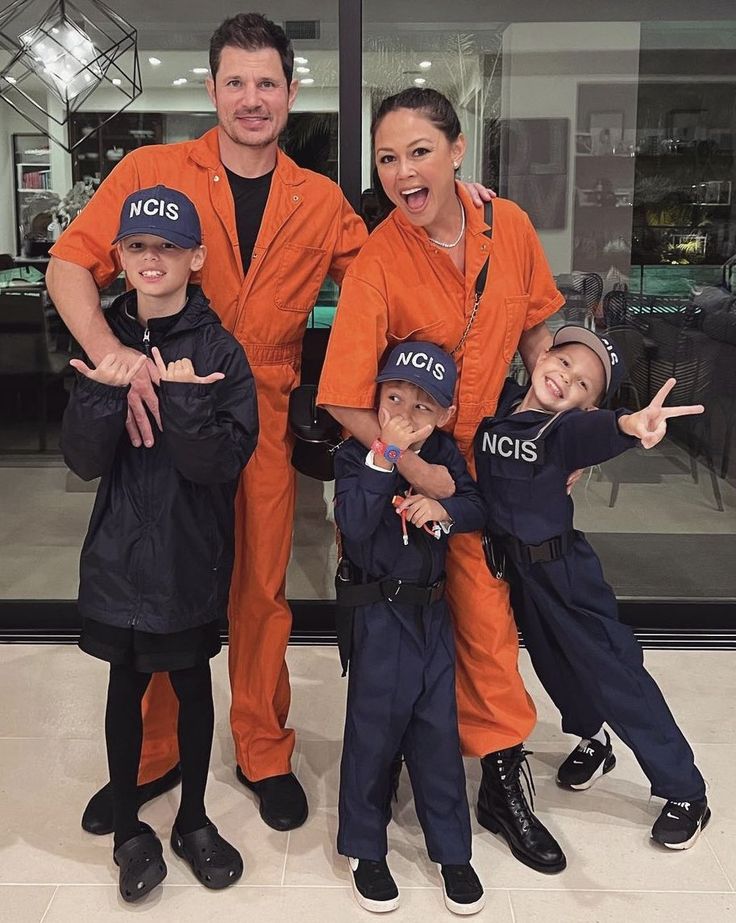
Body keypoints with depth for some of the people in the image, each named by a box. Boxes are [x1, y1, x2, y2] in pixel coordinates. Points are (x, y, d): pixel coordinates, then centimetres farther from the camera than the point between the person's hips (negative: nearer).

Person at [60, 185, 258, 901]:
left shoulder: (218, 349, -9)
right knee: (127, 685, 13)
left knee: (192, 682, 13)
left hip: (193, 557, -1)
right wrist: (109, 391, -25)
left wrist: (180, 397, -30)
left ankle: (193, 821, 34)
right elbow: (83, 460, -8)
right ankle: (128, 829, 32)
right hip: (120, 552, 2)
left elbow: (221, 461, -16)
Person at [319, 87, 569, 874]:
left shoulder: (509, 226, -7)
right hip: (401, 463, -3)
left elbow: (534, 329, 8)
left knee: (485, 611, 7)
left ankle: (501, 778, 26)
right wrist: (416, 471, -25)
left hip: (484, 453, 4)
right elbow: (346, 400, -21)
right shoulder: (375, 264, -20)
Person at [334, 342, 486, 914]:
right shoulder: (356, 456, -11)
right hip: (378, 614, -4)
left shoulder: (446, 454, 2)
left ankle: (452, 850, 27)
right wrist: (385, 455, -28)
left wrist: (445, 510, -17)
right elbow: (353, 525, -24)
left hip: (432, 610, 4)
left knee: (439, 726, 11)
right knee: (375, 727, 5)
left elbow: (478, 509, 4)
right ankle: (366, 850, 25)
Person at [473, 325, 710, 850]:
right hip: (510, 564, 6)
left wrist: (630, 424, -65)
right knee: (554, 664, 23)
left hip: (561, 568, -6)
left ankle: (686, 793, 18)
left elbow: (594, 431, -42)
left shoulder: (567, 429, -21)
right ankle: (592, 740, 51)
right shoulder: (498, 402, -5)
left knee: (614, 672, 2)